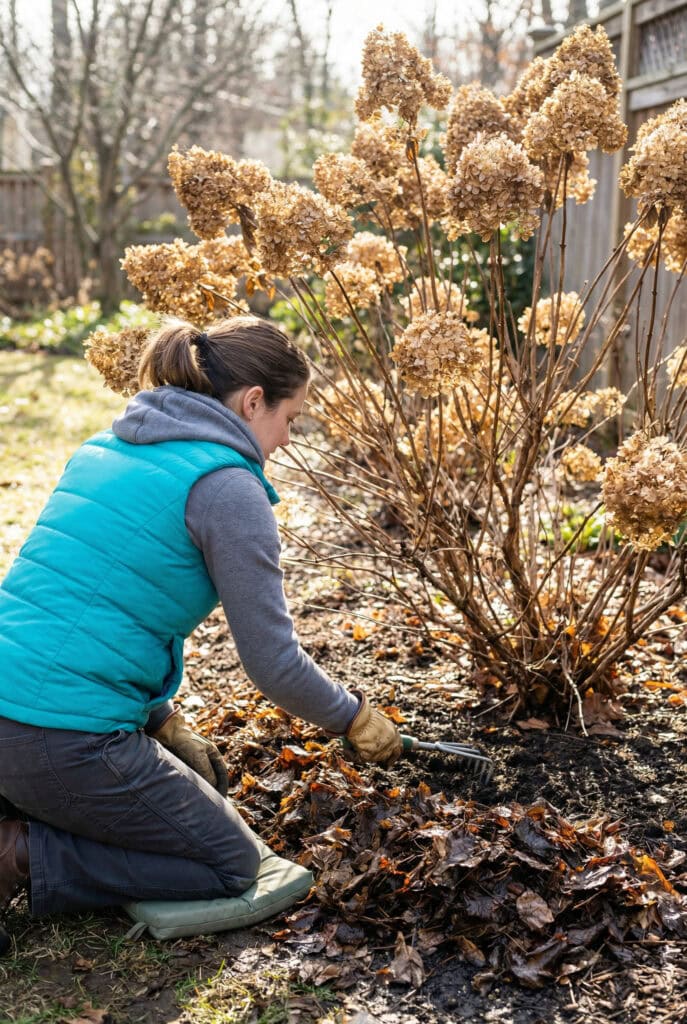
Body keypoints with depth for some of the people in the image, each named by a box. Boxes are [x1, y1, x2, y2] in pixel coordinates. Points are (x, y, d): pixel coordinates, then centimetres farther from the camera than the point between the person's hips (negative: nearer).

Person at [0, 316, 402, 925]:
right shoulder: (226, 485, -12)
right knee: (233, 864, 12)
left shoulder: (107, 448, 14)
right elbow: (272, 660, -9)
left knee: (204, 775, 29)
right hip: (68, 742, -9)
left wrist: (165, 722, 19)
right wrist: (356, 720, 9)